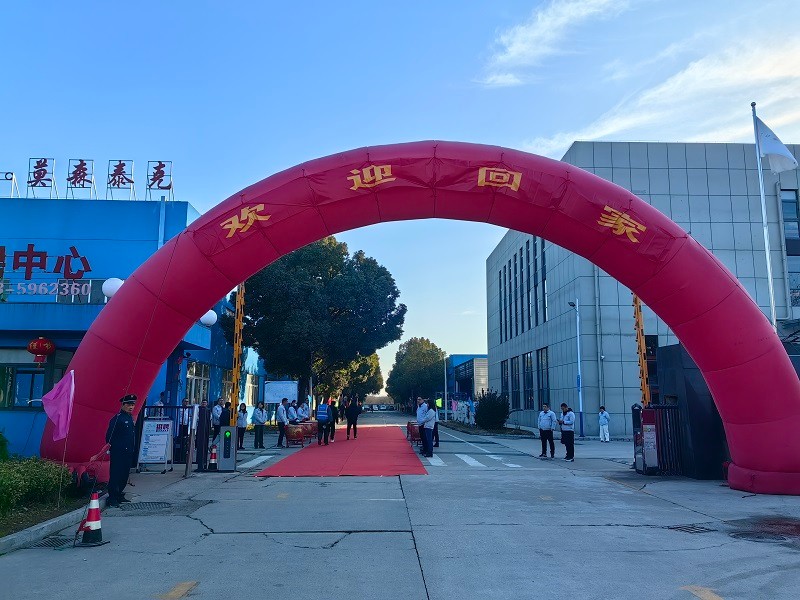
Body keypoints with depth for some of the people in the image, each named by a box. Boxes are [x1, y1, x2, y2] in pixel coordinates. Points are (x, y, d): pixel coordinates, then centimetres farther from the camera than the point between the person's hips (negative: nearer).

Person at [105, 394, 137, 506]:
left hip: (128, 454, 8)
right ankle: (112, 498, 1)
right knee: (115, 475, -4)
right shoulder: (117, 418, -12)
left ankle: (119, 495, 24)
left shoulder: (130, 418, 14)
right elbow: (109, 436, -12)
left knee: (124, 475, 13)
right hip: (118, 454, -8)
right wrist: (112, 449, -11)